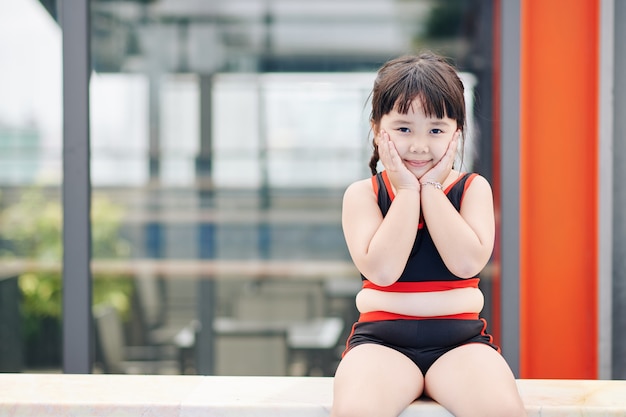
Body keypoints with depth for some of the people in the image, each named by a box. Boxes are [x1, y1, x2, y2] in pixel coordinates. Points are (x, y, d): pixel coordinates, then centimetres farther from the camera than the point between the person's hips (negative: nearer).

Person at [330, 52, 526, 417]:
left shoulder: (473, 188, 6)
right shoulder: (363, 194, 3)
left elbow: (467, 263, -12)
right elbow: (382, 270, -14)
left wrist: (431, 188, -8)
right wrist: (407, 191, -9)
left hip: (459, 336, 1)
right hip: (382, 337, -1)